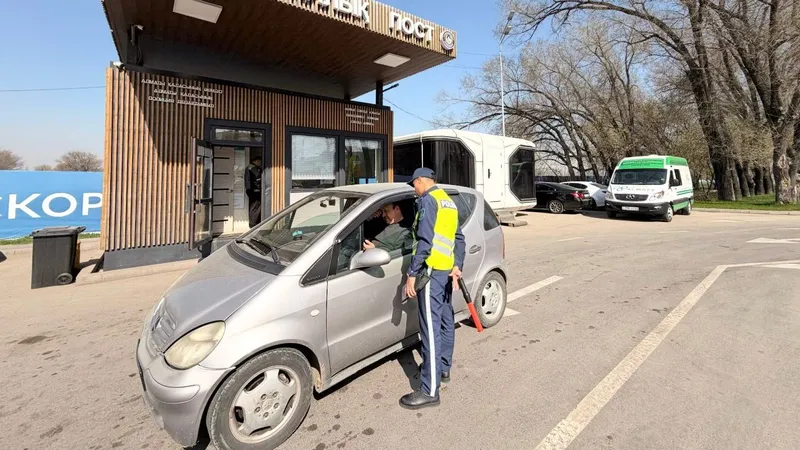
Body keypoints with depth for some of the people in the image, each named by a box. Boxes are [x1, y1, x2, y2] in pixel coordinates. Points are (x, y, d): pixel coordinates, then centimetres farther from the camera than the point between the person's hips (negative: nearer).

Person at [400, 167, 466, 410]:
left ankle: (429, 390, 0)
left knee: (431, 329, -7)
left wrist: (411, 274, -17)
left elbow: (424, 241, -19)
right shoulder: (449, 201, 18)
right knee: (445, 322, 18)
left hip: (432, 270, -10)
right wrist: (457, 266, 9)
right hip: (447, 270, 10)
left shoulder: (428, 200, -10)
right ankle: (443, 369, 34)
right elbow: (459, 238, 16)